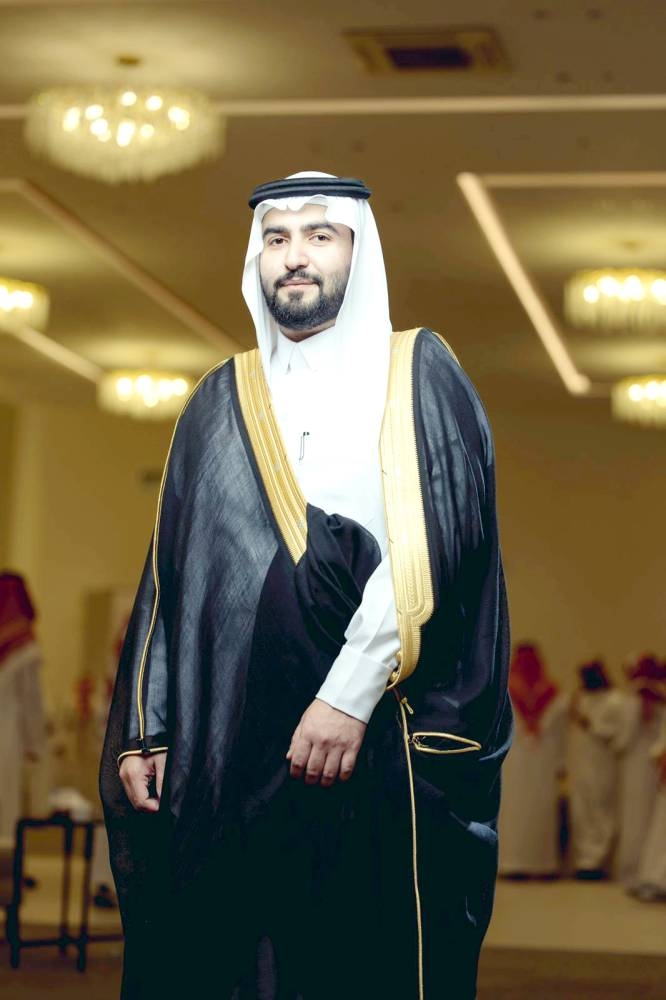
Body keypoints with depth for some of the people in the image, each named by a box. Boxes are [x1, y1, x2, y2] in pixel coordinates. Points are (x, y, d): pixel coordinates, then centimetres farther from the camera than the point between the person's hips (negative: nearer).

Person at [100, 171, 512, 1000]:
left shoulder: (417, 375, 4)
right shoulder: (222, 400, 17)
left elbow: (427, 550, -9)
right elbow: (169, 576, 14)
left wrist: (350, 694, -19)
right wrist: (143, 730, 5)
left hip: (383, 749, -3)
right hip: (229, 753, 4)